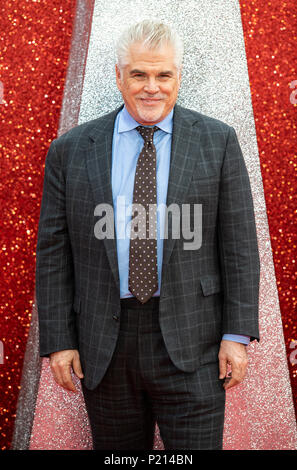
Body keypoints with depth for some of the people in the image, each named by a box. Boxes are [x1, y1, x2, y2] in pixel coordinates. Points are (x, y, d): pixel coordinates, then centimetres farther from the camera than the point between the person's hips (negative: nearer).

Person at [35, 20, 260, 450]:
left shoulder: (217, 141, 2)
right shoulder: (70, 151, 3)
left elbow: (239, 242, 0)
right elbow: (53, 252, 4)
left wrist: (237, 334, -5)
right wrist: (58, 341, 0)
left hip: (190, 340, -1)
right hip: (103, 345, 2)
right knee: (118, 450, 14)